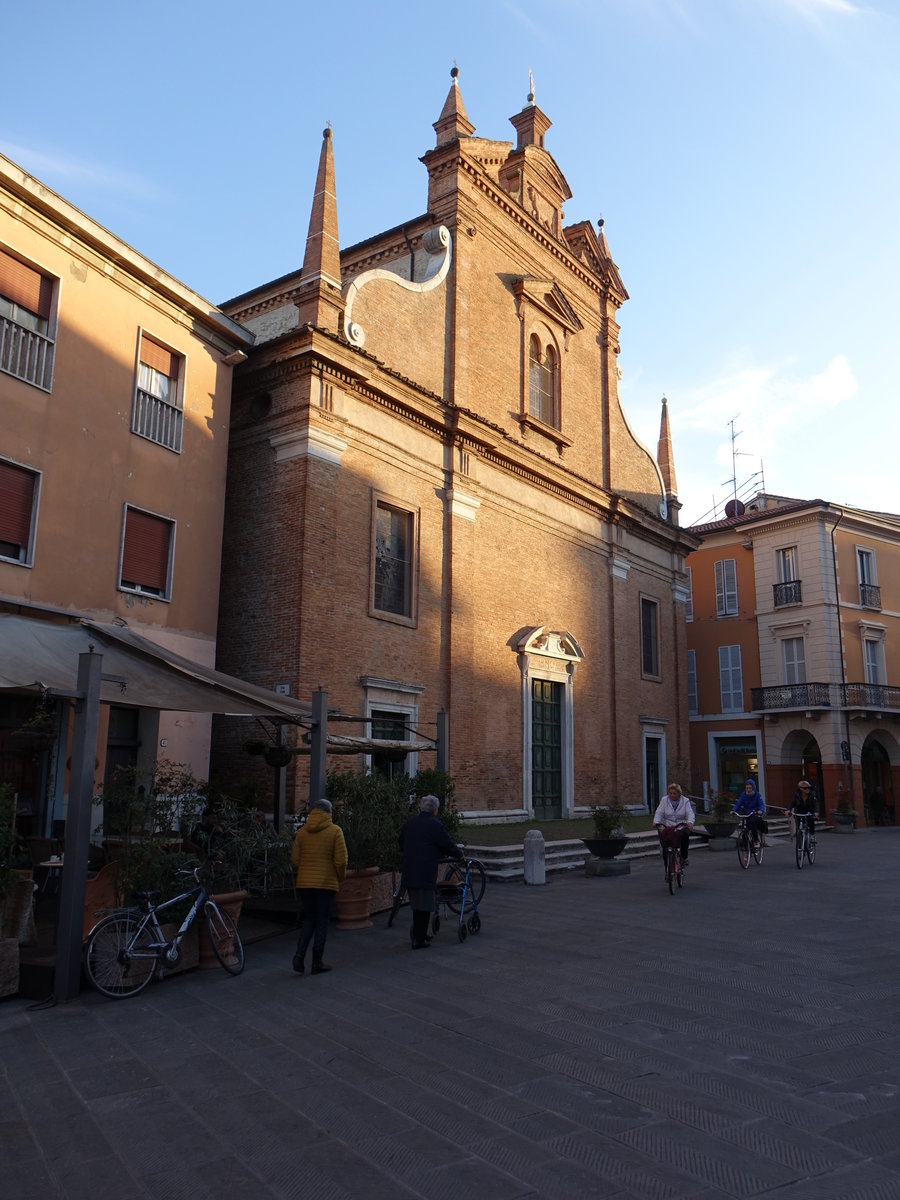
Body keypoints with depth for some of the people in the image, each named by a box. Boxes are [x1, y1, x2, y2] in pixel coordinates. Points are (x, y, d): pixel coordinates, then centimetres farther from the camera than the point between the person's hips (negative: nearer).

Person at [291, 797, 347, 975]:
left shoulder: (302, 832, 4)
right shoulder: (335, 831, -6)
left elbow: (295, 859, 4)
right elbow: (341, 860, -10)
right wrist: (340, 878, 6)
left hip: (304, 883, 4)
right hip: (327, 883, -3)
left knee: (309, 919, 17)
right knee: (322, 922, 6)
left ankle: (299, 954, 1)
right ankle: (316, 963, 10)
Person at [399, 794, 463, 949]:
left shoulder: (409, 823, 11)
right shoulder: (435, 825, -11)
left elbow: (402, 844, 23)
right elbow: (448, 845, -6)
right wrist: (459, 854, 13)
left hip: (409, 871, 7)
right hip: (425, 872, -7)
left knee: (416, 905, 19)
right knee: (424, 906, 1)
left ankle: (419, 935, 29)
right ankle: (419, 940, 4)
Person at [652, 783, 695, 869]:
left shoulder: (685, 801, 7)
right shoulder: (664, 800, 7)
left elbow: (690, 813, -6)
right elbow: (659, 812, -2)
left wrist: (690, 822, -28)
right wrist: (656, 822, -22)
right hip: (667, 826, 1)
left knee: (685, 834, -33)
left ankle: (684, 857, -13)